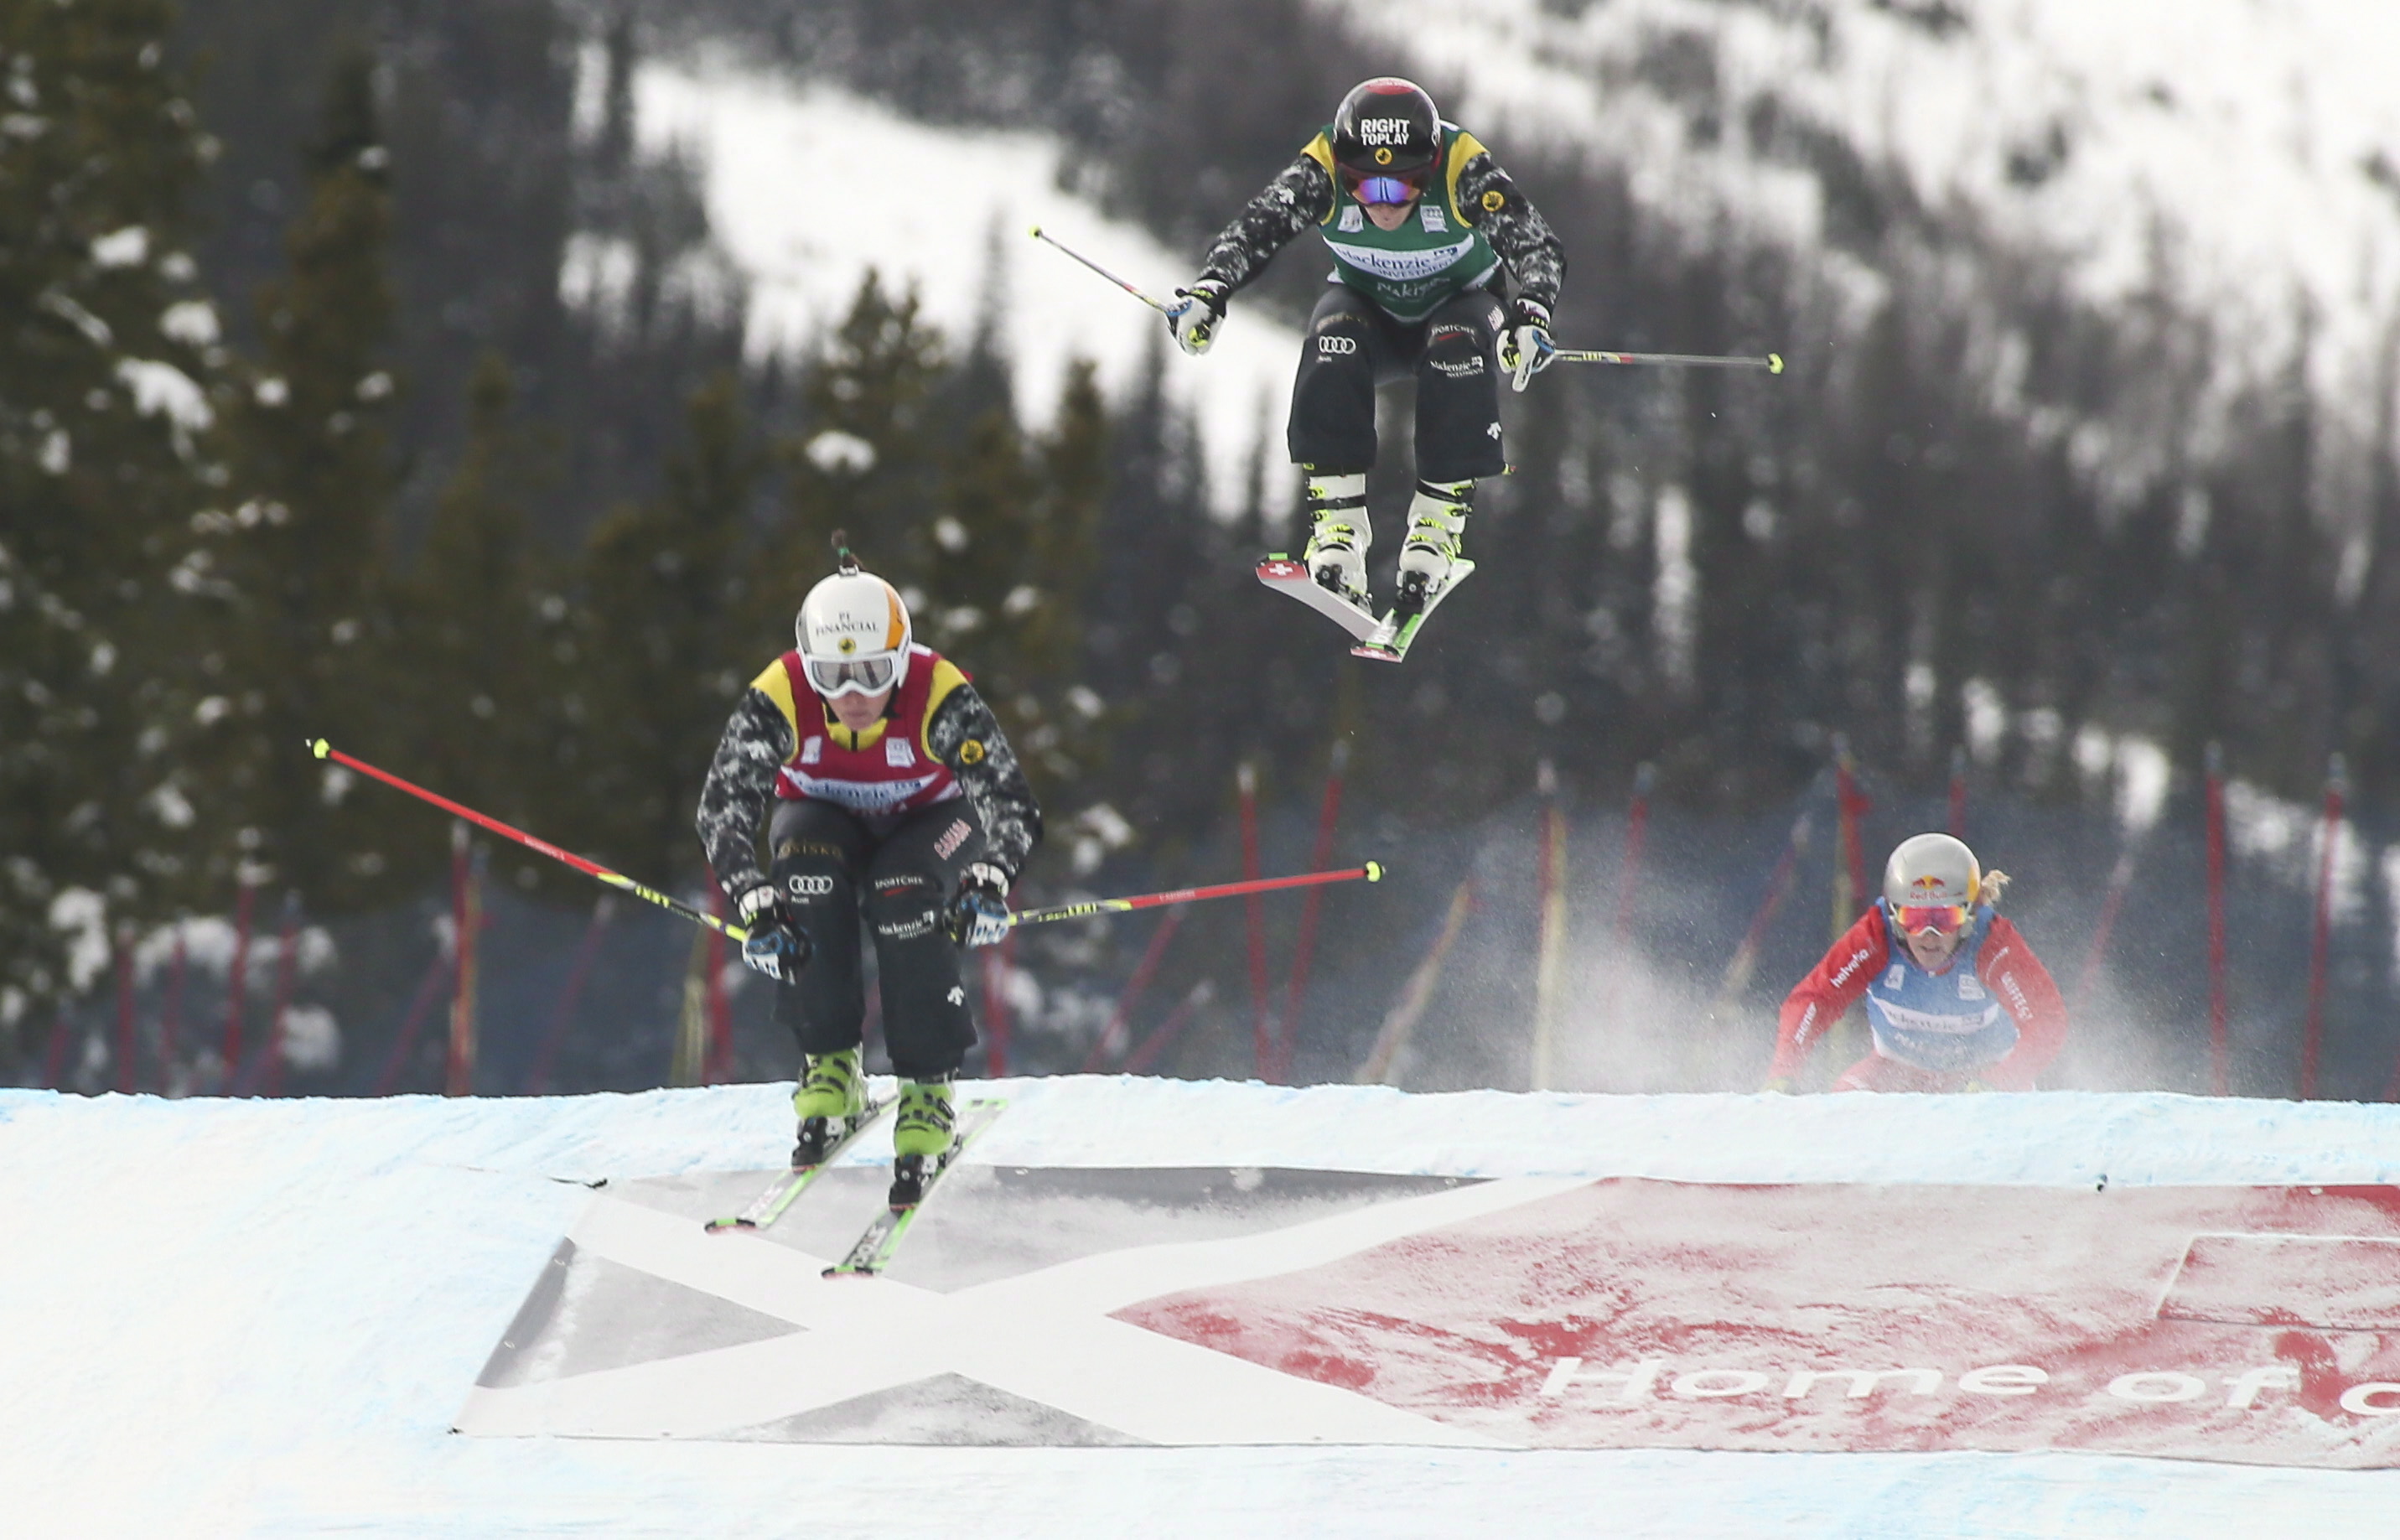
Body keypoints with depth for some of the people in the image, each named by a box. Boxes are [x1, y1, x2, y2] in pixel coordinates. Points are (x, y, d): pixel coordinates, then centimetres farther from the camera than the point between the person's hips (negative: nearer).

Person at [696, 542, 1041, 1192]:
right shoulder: (780, 698, -30)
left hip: (929, 818, -1)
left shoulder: (940, 695, -33)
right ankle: (829, 1066, -21)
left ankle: (930, 1084, -19)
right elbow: (724, 804, -32)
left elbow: (1013, 805, -36)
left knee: (904, 898, -34)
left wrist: (988, 883, -56)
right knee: (808, 874, -33)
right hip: (825, 819, 1)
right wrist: (758, 906, -47)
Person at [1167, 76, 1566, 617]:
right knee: (1333, 342, -33)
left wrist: (1531, 315, -56)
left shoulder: (1464, 169, -30)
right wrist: (1208, 291, -52)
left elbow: (1535, 245, -37)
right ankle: (1338, 520, -32)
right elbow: (1253, 232, -32)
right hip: (1369, 311, 1)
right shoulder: (1322, 172, -27)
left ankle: (1438, 522, -26)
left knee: (1459, 348, -35)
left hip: (1457, 302, -1)